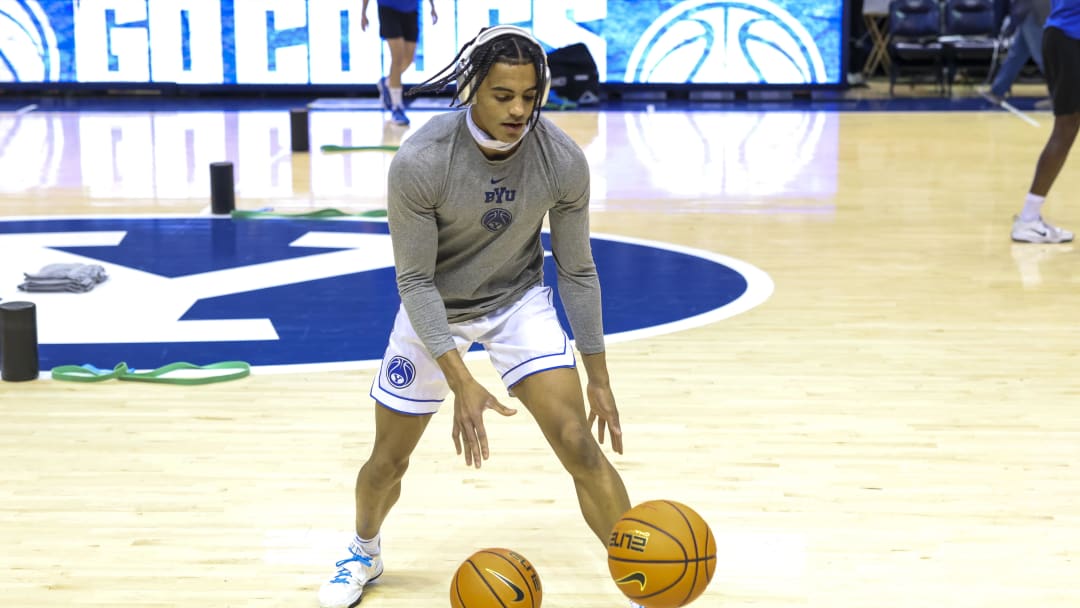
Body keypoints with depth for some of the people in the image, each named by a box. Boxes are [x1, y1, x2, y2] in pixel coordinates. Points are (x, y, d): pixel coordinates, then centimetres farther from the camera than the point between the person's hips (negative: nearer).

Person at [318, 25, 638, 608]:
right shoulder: (419, 163, -30)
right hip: (434, 308, -1)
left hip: (519, 300, 1)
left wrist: (598, 377, -7)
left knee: (578, 443, -14)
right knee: (388, 460, 9)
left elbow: (577, 271, -9)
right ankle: (364, 553, 43)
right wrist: (461, 382, -29)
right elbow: (414, 280, -21)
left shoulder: (563, 161, -23)